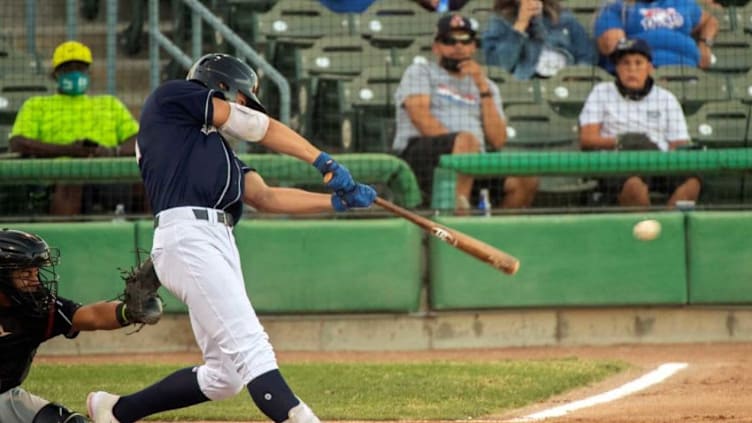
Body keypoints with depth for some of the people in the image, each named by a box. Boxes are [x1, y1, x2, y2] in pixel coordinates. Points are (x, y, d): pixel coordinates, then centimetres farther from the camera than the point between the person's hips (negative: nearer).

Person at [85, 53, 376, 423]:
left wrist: (337, 201, 12)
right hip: (188, 237, -9)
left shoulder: (217, 147, 31)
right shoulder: (172, 96, 11)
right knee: (250, 348, -22)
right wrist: (323, 162, 8)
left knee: (225, 376, 9)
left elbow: (265, 197, 20)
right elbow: (255, 126, 7)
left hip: (218, 244, 9)